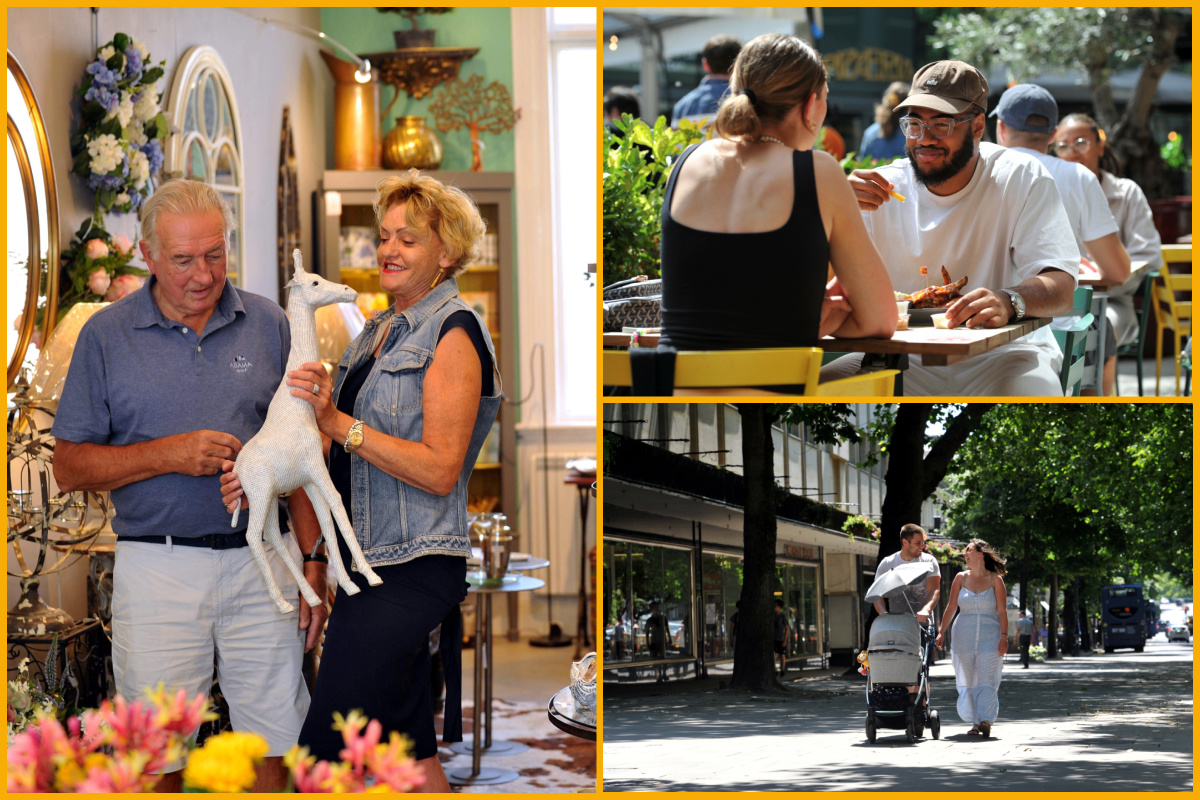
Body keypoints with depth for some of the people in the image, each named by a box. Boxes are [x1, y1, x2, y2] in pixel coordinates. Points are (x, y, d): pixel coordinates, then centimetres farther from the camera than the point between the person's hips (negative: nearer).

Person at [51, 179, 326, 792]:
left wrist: (313, 563, 4)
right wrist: (169, 455, -12)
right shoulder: (107, 336, 2)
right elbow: (70, 466, 2)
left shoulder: (266, 324, 8)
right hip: (159, 569, -2)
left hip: (263, 560, 2)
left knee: (272, 743, 3)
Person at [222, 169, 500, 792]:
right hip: (370, 560, 9)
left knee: (324, 751, -12)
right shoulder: (380, 331, 18)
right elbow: (343, 446, 19)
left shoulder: (453, 332, -10)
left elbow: (440, 470, -18)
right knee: (407, 746, 10)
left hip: (412, 568, -9)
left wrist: (338, 423, -20)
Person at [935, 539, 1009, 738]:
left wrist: (1004, 637, -9)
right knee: (967, 681, 1)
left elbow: (1002, 611, -1)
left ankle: (986, 720, -11)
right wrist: (941, 632, 1)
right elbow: (951, 607, 8)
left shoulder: (995, 579, 1)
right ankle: (975, 723, 5)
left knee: (987, 679, -9)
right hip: (964, 635, 3)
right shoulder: (961, 578, 8)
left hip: (990, 635, -3)